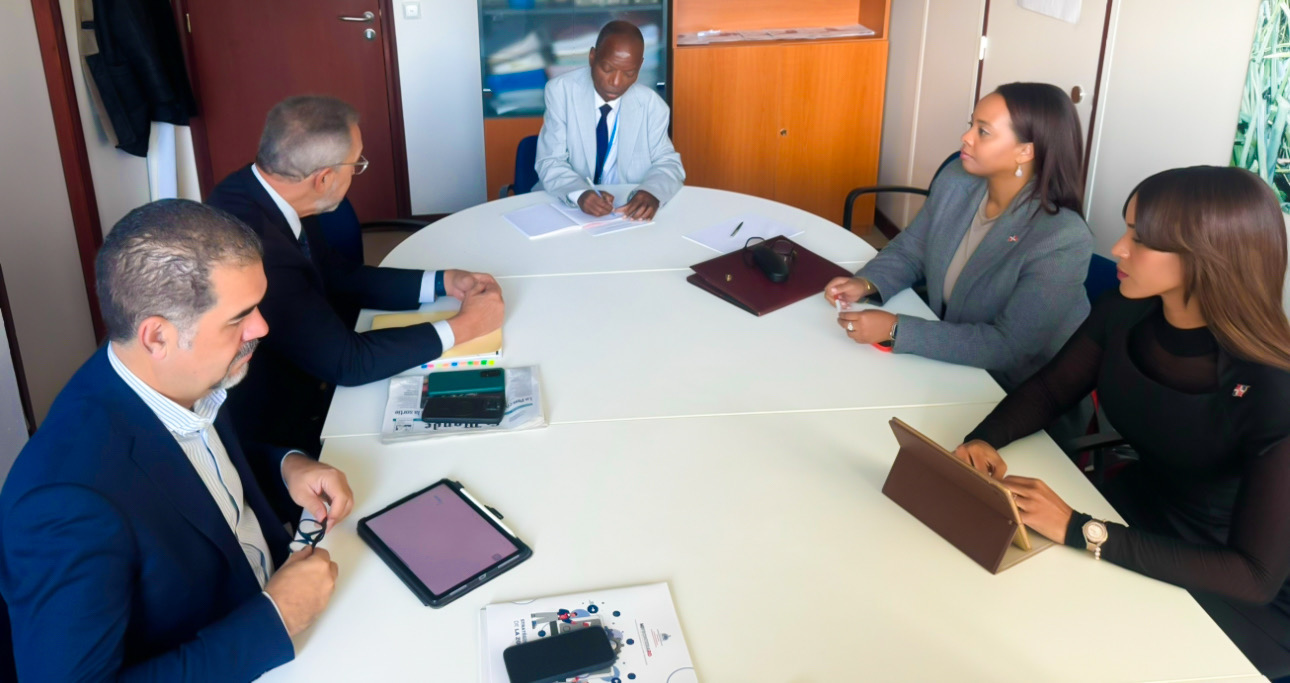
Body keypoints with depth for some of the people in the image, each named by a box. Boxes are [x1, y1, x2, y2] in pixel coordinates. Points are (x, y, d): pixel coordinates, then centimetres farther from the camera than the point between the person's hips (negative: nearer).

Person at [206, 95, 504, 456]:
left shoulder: (260, 190, -8)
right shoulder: (253, 244, -34)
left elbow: (337, 276, 8)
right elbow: (346, 361, -26)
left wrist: (443, 282, 0)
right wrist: (462, 326, -18)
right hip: (276, 433, -7)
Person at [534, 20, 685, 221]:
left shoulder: (652, 104, -2)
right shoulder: (561, 90, -8)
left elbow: (667, 163, 0)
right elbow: (551, 162, -11)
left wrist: (652, 192, -24)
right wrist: (580, 193, -32)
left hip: (627, 211, 1)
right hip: (565, 207, -1)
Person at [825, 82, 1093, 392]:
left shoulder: (1063, 241, -28)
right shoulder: (957, 180, -8)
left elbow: (1007, 347, -28)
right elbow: (909, 250, 6)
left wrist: (895, 329, -32)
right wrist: (866, 283, -16)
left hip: (1013, 396, -6)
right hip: (945, 360, 6)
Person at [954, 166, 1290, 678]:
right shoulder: (1126, 313, -13)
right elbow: (1049, 389, 3)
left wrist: (1081, 532, -37)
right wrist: (983, 440, -19)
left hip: (1238, 598, -5)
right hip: (1141, 510, 6)